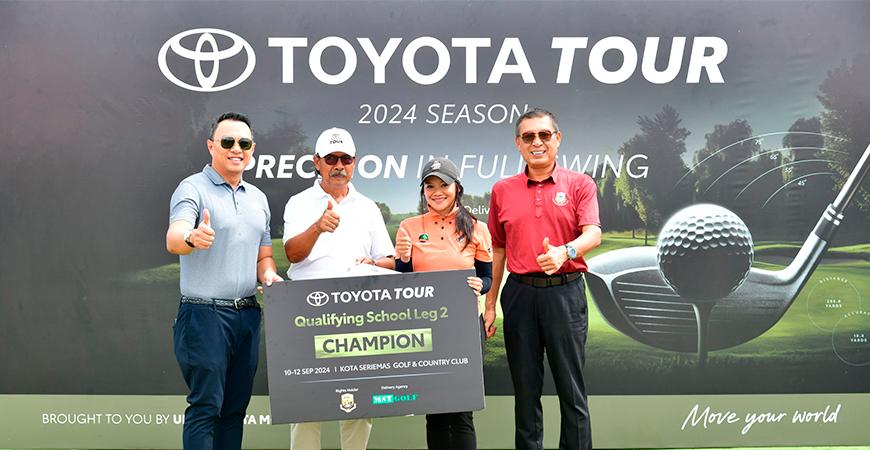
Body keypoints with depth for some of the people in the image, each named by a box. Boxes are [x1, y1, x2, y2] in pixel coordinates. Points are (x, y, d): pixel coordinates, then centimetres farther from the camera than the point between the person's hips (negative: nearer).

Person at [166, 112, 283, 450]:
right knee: (205, 407, -5)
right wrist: (192, 238, -46)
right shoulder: (193, 188, -5)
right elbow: (173, 239, -23)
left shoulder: (258, 198, 16)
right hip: (204, 314, -6)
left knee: (236, 408, 11)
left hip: (248, 316, 6)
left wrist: (268, 274, 0)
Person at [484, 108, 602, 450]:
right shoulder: (503, 190, 10)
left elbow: (593, 234, -11)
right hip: (520, 293, 2)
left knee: (571, 387, 2)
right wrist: (490, 304, 10)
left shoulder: (579, 185, 2)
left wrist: (565, 252, -33)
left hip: (565, 291, -2)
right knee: (525, 387, 9)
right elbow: (497, 250, 14)